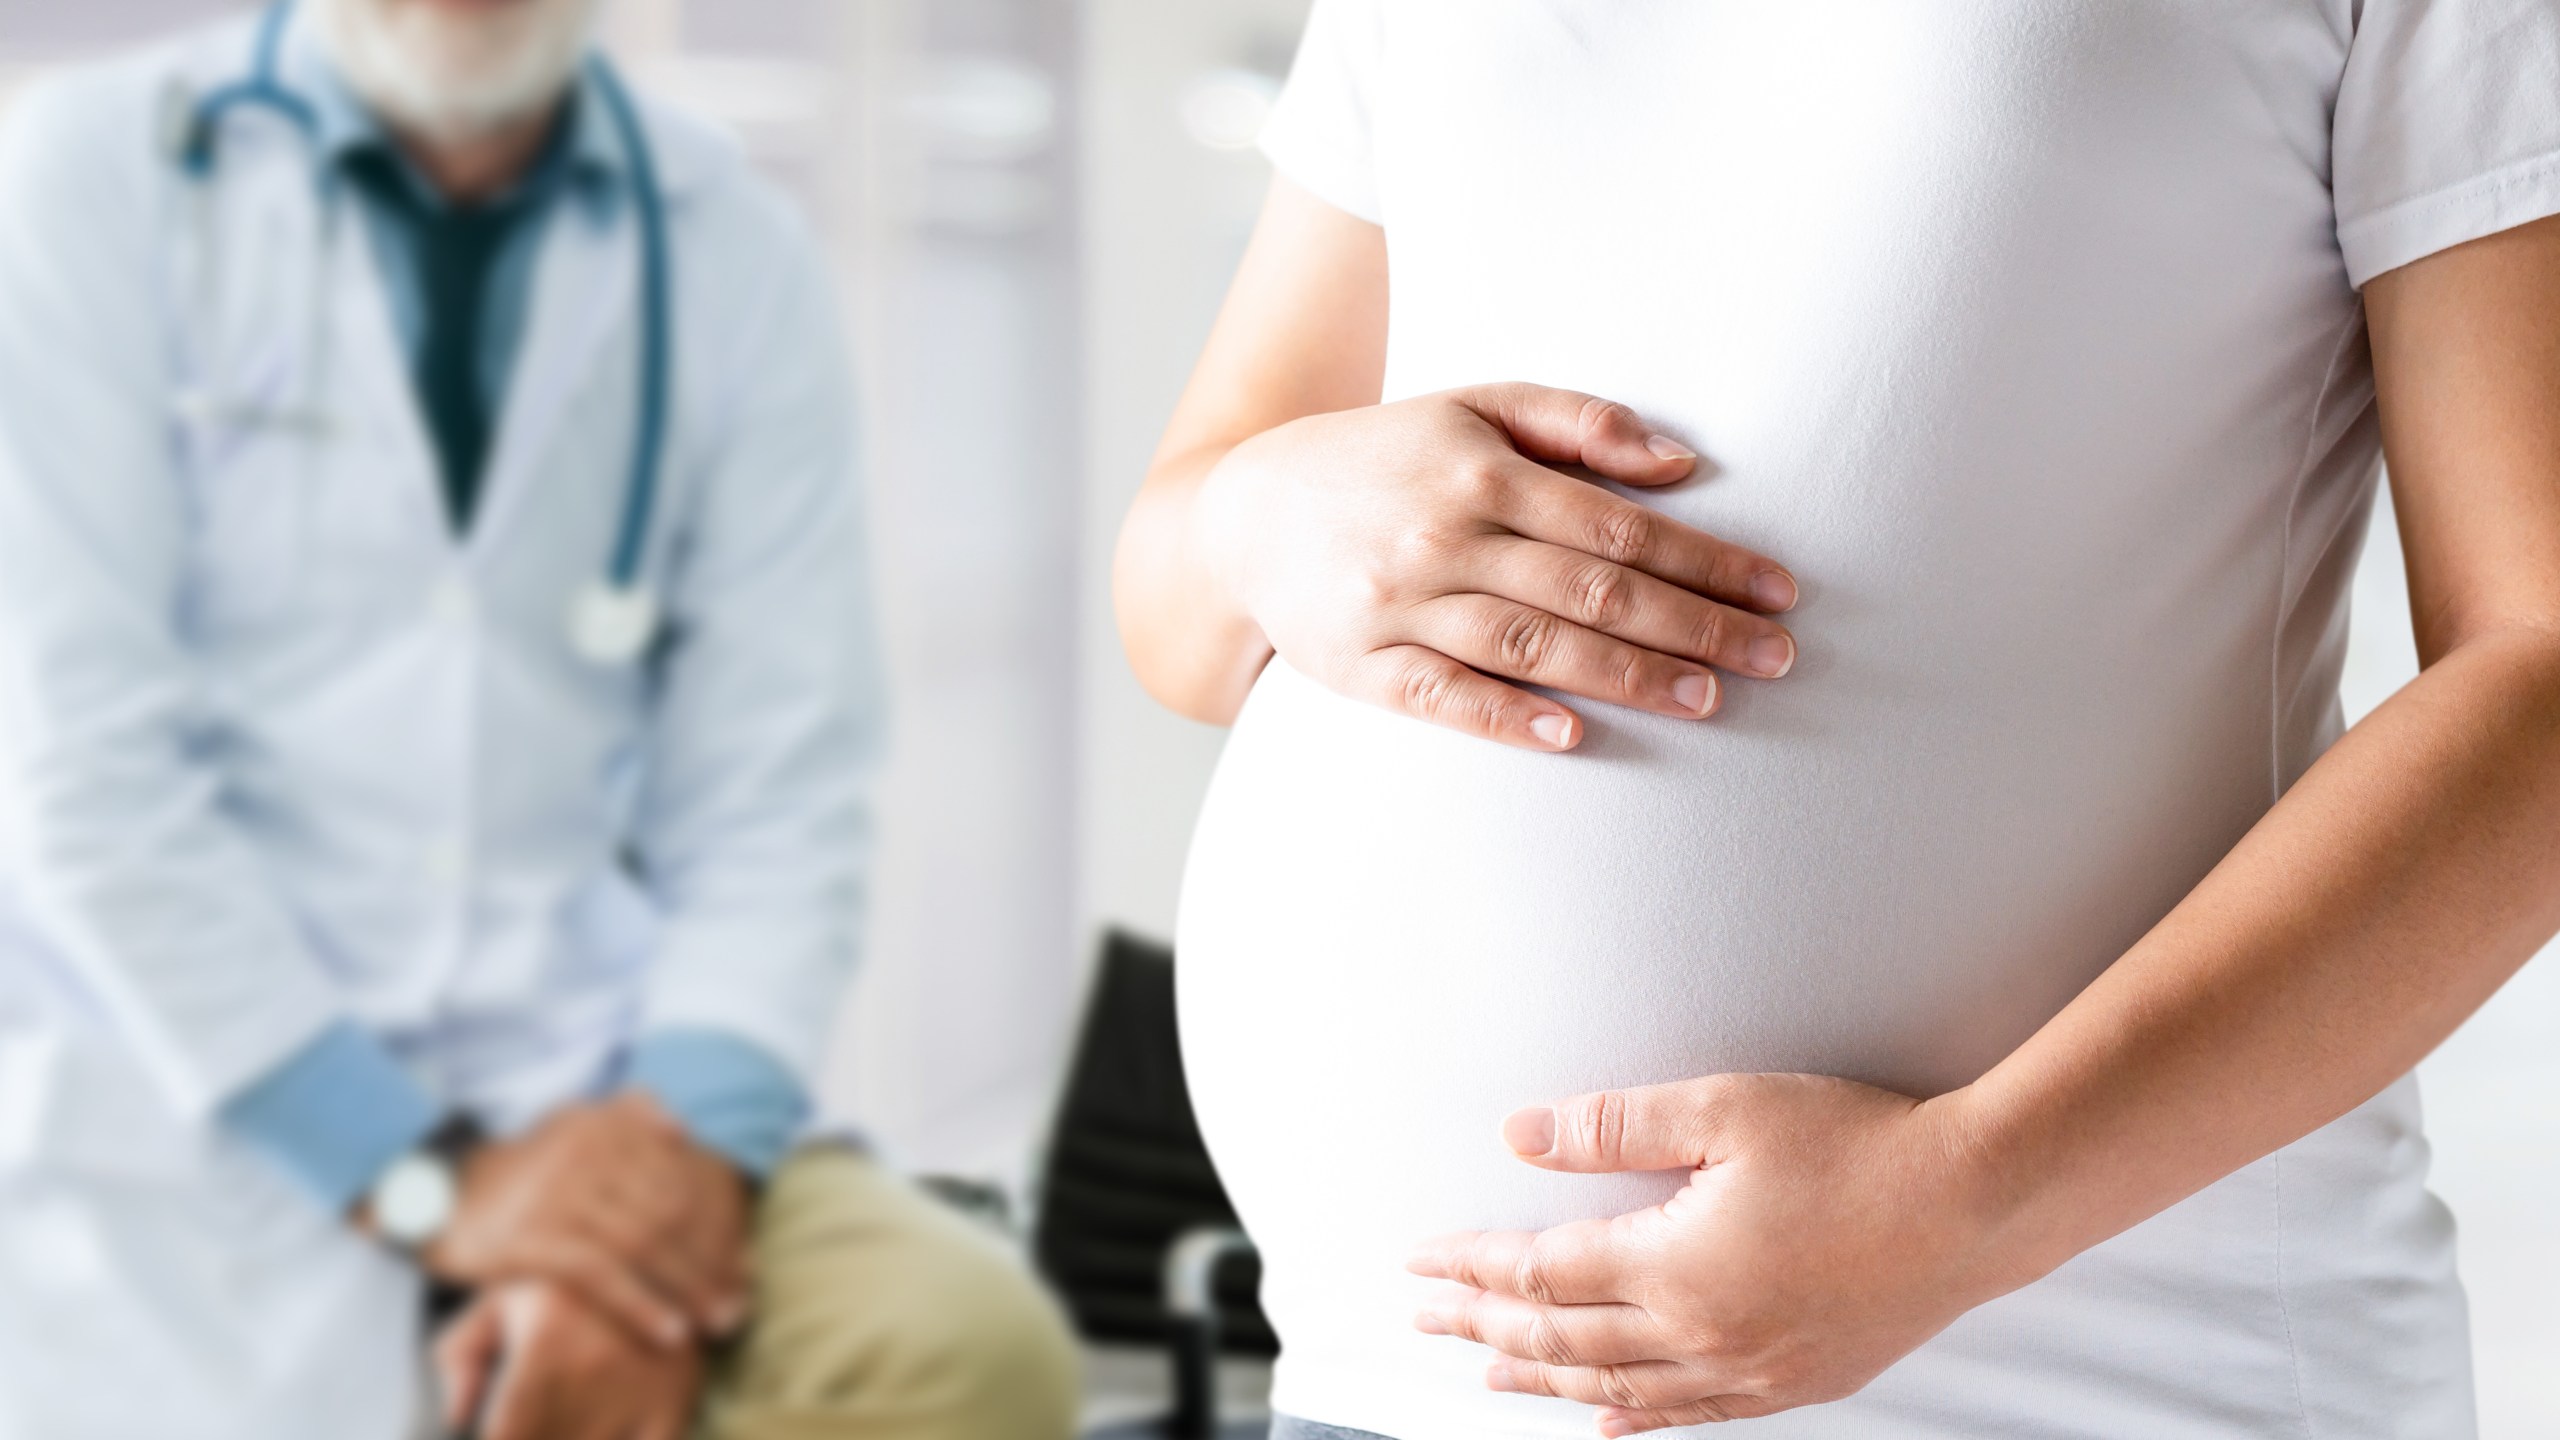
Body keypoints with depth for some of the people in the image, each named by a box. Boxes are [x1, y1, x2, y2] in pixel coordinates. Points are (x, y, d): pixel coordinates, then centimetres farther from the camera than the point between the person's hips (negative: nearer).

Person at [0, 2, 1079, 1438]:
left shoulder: (737, 251, 4)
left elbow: (778, 794, 1)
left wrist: (681, 1141, -17)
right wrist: (421, 1184, -16)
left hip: (581, 1115, 2)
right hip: (185, 1128, -2)